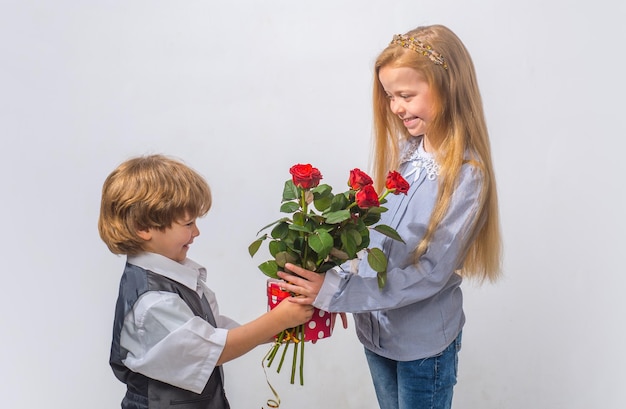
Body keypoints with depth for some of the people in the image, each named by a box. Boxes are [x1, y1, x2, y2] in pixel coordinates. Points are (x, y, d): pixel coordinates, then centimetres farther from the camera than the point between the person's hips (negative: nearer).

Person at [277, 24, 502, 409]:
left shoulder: (466, 175, -21)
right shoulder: (402, 150, -2)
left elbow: (430, 273, -24)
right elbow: (373, 231, 2)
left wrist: (337, 291, -27)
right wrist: (335, 284, -10)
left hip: (424, 342, -5)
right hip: (376, 328, 5)